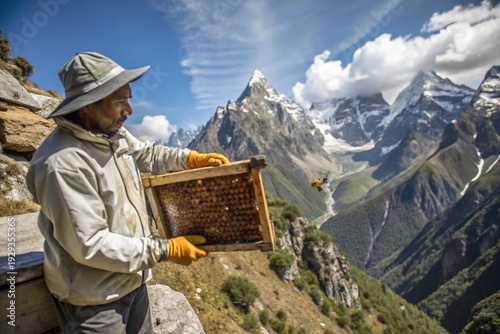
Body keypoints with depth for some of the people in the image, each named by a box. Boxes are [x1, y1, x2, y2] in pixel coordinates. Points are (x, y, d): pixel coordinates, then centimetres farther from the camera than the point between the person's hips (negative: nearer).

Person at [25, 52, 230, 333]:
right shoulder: (63, 163, -29)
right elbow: (89, 245, -27)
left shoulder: (114, 134, -4)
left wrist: (193, 159, -2)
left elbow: (146, 154, 14)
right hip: (94, 301, -7)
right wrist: (164, 250, -21)